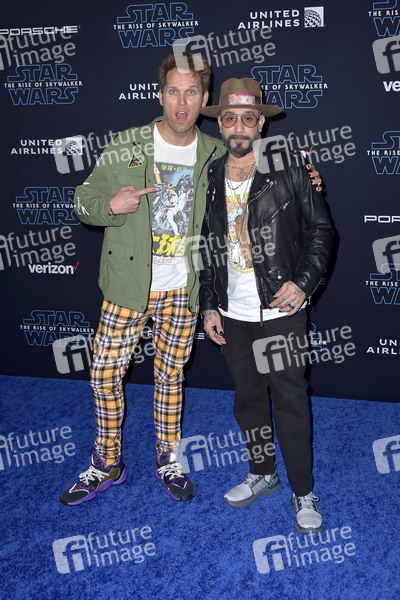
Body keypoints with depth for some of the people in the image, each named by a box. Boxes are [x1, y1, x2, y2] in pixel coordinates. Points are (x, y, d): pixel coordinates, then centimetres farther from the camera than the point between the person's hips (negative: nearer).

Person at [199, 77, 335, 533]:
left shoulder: (288, 172, -6)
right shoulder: (210, 181, 6)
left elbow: (321, 229, -1)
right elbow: (206, 249, 12)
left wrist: (303, 282, -13)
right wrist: (209, 306, 8)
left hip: (279, 311, -4)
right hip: (232, 316, 4)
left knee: (290, 401, 2)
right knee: (247, 398, 15)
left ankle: (303, 494, 19)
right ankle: (263, 474, 36)